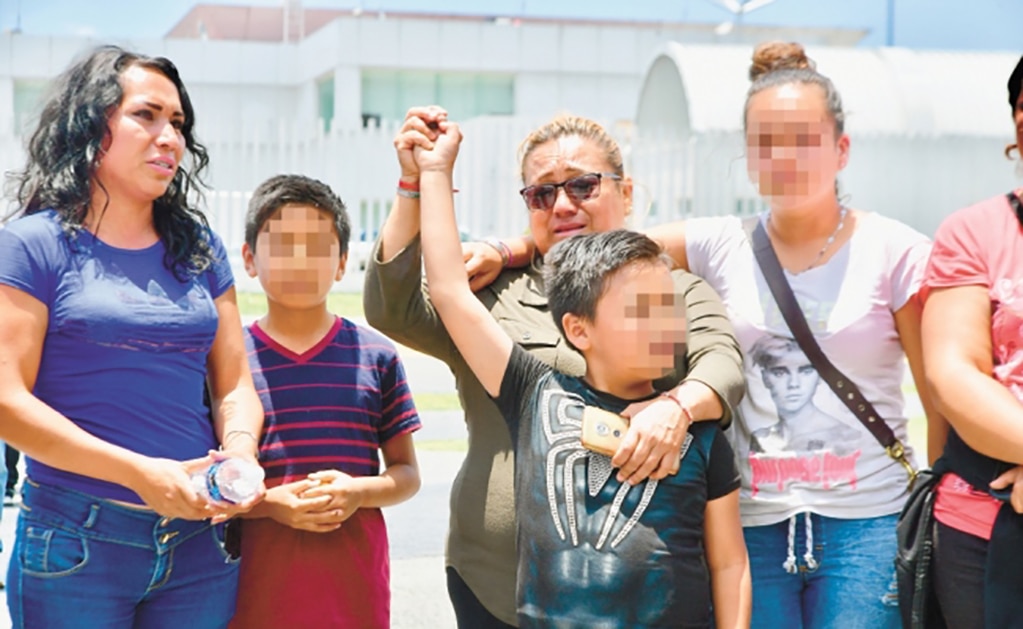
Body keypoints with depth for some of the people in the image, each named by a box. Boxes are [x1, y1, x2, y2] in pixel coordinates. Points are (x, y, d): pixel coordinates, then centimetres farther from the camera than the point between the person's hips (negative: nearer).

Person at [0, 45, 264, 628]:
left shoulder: (200, 249, 11)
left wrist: (240, 449, -11)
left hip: (198, 540, 4)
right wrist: (139, 472, -19)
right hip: (75, 545, -4)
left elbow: (235, 386, 11)